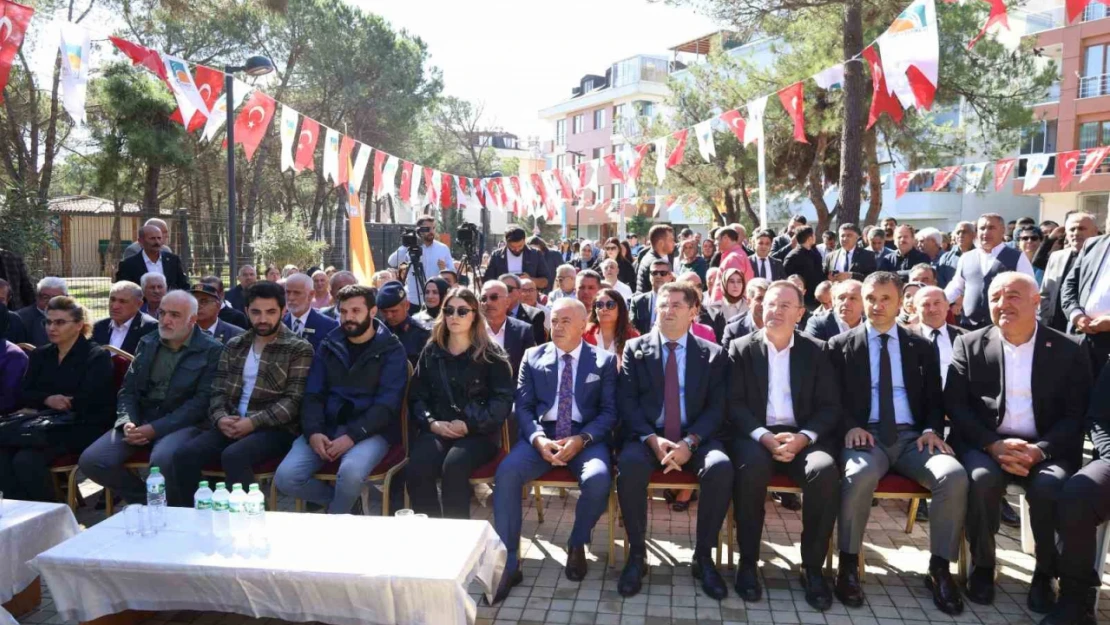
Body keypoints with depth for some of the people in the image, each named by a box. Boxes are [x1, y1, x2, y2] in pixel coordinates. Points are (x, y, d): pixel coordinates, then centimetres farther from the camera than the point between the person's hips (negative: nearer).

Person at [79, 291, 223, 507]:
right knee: (91, 461, -15)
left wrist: (155, 429, -18)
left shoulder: (212, 350, -4)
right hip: (140, 421, 6)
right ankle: (148, 501, 6)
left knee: (163, 460, -36)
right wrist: (127, 422, -7)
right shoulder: (147, 343, 15)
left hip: (182, 424, -6)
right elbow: (128, 389, 14)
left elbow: (202, 401, -11)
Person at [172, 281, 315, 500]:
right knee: (184, 455, -20)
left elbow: (294, 400, -9)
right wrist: (220, 417, -9)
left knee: (233, 456, -33)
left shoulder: (299, 349, -1)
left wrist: (253, 422, -19)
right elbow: (218, 390, 13)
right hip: (232, 424, 5)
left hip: (275, 428, -5)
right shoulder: (234, 345, 16)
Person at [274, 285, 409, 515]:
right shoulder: (328, 346, 13)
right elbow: (313, 395, 8)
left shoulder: (391, 349, 0)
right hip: (327, 428, 4)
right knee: (285, 478, -19)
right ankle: (343, 502, 7)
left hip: (370, 431, -4)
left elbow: (387, 403, -10)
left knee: (350, 472, -35)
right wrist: (313, 432, -12)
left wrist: (352, 436, -21)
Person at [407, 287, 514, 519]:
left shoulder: (491, 355, 5)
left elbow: (503, 401, -2)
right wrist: (431, 423, -8)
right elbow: (416, 396, 11)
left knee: (453, 466, -34)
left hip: (478, 432, -2)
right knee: (417, 467, -29)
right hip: (437, 430, 3)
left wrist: (469, 425, -13)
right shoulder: (431, 352, 15)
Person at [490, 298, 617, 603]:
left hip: (587, 437, -1)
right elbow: (523, 407, 5)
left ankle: (577, 545, 0)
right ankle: (508, 563, -17)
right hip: (541, 434, 1)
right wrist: (538, 438, -15)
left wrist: (581, 439, -17)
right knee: (506, 472, -27)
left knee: (598, 481, -32)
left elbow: (609, 412, 1)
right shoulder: (533, 357, 11)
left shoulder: (604, 360, 7)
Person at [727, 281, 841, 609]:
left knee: (825, 470, -30)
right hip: (755, 435, -1)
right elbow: (734, 405, -1)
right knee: (751, 467, -34)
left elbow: (830, 407, 4)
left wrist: (803, 437, -15)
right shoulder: (741, 348, 6)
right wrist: (764, 436, -18)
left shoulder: (816, 351, 9)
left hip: (803, 437, 1)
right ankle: (748, 562, -16)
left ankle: (813, 567, -12)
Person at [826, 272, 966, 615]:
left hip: (912, 436, 3)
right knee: (861, 475, -37)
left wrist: (932, 429, -6)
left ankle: (940, 568, -9)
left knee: (954, 476, -27)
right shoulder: (840, 345, 10)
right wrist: (850, 426, -14)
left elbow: (935, 399, 15)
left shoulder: (921, 346, 16)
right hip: (865, 434, -3)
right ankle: (848, 565, -18)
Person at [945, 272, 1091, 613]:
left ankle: (1045, 574, -4)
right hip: (984, 443, 0)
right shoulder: (969, 344, 6)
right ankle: (982, 566, -7)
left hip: (1045, 449, 0)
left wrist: (1040, 450, -17)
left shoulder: (1069, 350, 5)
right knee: (982, 478, -31)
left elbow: (1076, 415, 1)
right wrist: (993, 445, -15)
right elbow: (955, 405, 0)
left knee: (1050, 487, -31)